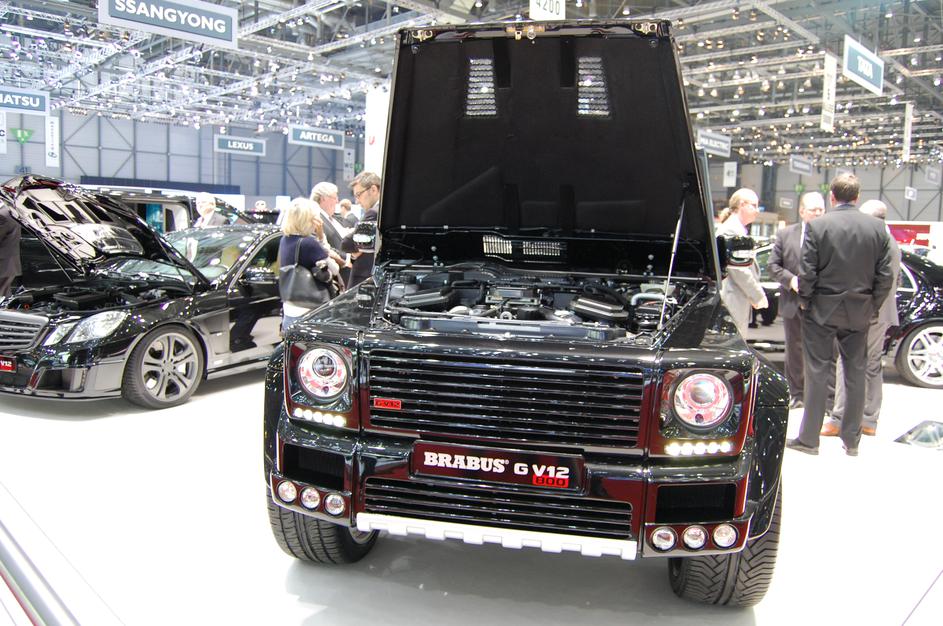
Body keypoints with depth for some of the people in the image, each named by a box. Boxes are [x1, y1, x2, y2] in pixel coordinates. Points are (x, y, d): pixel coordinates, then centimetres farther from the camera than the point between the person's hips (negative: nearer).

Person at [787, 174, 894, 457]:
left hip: (822, 309, -3)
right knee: (855, 375, 12)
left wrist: (805, 302, 3)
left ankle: (809, 438, 9)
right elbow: (885, 275, 1)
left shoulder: (817, 226, -10)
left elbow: (807, 272, -11)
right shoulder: (878, 227, 0)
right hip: (860, 312, 3)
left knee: (817, 373, 3)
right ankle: (851, 441, 19)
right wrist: (872, 306, 11)